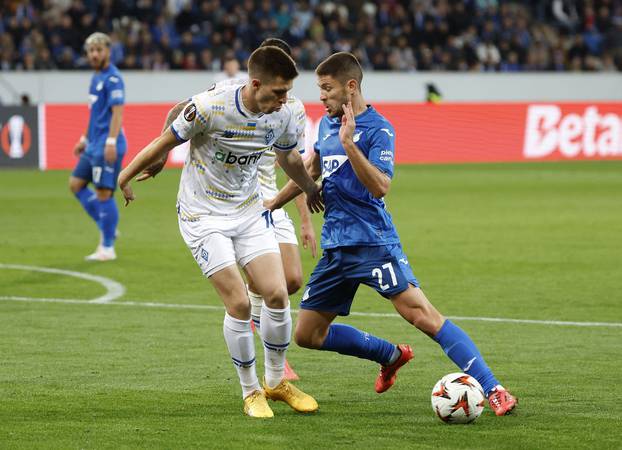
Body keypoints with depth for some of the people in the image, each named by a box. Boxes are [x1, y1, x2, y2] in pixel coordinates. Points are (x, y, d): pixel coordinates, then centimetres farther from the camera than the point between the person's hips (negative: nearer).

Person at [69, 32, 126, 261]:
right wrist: (85, 139, 26)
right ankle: (106, 228, 16)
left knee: (104, 193, -8)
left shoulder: (113, 78, -12)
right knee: (76, 184, 11)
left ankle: (107, 248, -2)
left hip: (107, 146, -10)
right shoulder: (96, 77, 16)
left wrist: (111, 142, -27)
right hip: (94, 145, 10)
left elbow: (117, 112, -19)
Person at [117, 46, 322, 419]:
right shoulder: (210, 107, -24)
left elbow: (288, 157, 15)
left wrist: (311, 188, 27)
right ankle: (251, 392, 7)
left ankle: (276, 382, 15)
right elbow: (164, 143, -10)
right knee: (239, 304, -12)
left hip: (249, 211, 5)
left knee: (277, 295, -7)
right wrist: (123, 179, 2)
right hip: (204, 215, -5)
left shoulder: (282, 115, -8)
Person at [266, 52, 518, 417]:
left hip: (374, 243, -8)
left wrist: (349, 144, -31)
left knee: (421, 314, -21)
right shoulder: (326, 125, 13)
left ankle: (493, 390, -22)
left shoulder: (378, 129, -11)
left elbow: (380, 186, -25)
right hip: (336, 246, 8)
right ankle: (391, 355, 29)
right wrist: (273, 204, 34)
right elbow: (312, 170, 30)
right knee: (307, 334, 9)